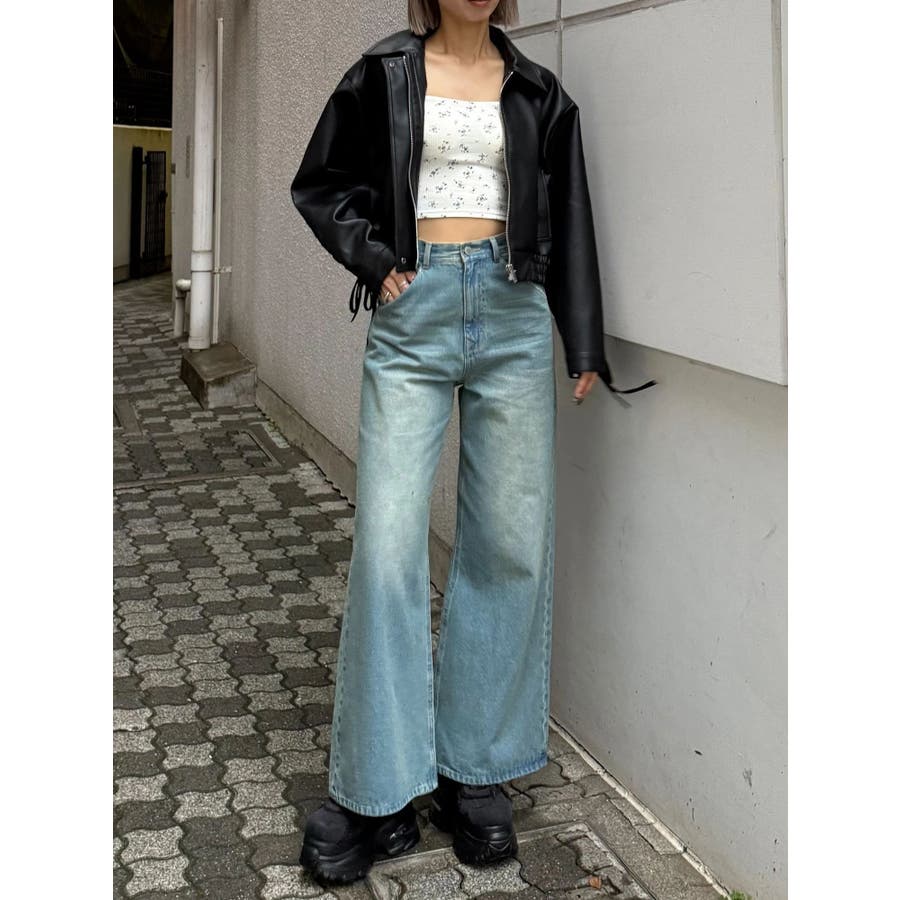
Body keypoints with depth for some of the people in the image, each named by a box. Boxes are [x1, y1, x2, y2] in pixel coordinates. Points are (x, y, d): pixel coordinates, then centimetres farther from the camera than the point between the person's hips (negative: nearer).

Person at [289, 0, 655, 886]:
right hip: (413, 314, -2)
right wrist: (374, 258, -1)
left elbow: (566, 217, 13)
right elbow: (321, 182, 14)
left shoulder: (536, 92, 12)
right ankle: (375, 793, 4)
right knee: (387, 544, -7)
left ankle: (477, 772, 14)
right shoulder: (384, 73, 8)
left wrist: (584, 342, 8)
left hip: (512, 314, 2)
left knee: (510, 544, 0)